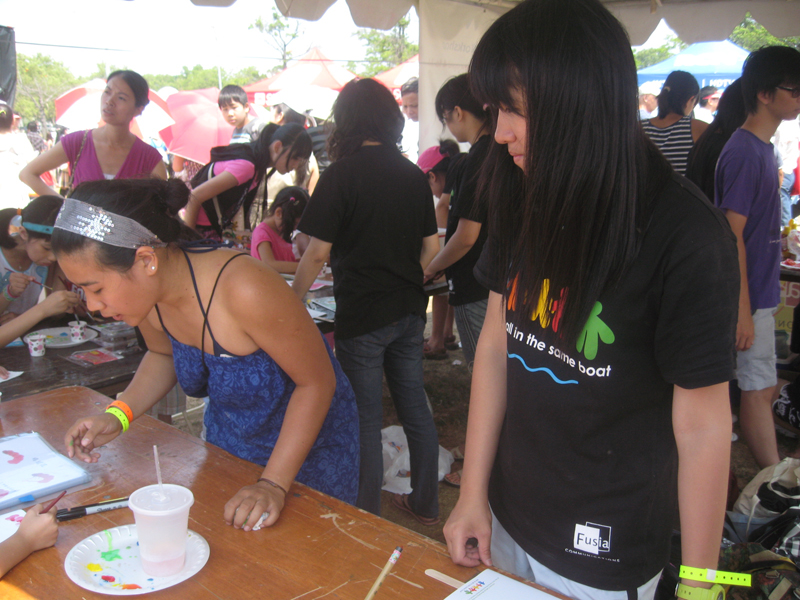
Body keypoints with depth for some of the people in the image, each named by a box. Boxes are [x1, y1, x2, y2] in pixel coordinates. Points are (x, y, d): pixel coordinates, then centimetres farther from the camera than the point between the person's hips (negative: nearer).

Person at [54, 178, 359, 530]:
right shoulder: (147, 292, -16)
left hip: (309, 447, -6)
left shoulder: (245, 292, -37)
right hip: (226, 443, 6)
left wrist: (273, 484, -29)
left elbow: (317, 382, -25)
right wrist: (119, 415, -9)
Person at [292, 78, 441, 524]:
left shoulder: (341, 176, -11)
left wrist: (291, 302, 0)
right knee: (415, 408, 16)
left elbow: (318, 254, -13)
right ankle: (426, 504, 31)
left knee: (366, 421, 5)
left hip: (361, 314, -6)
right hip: (409, 310, 6)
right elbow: (432, 246, 10)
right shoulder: (414, 175, 6)